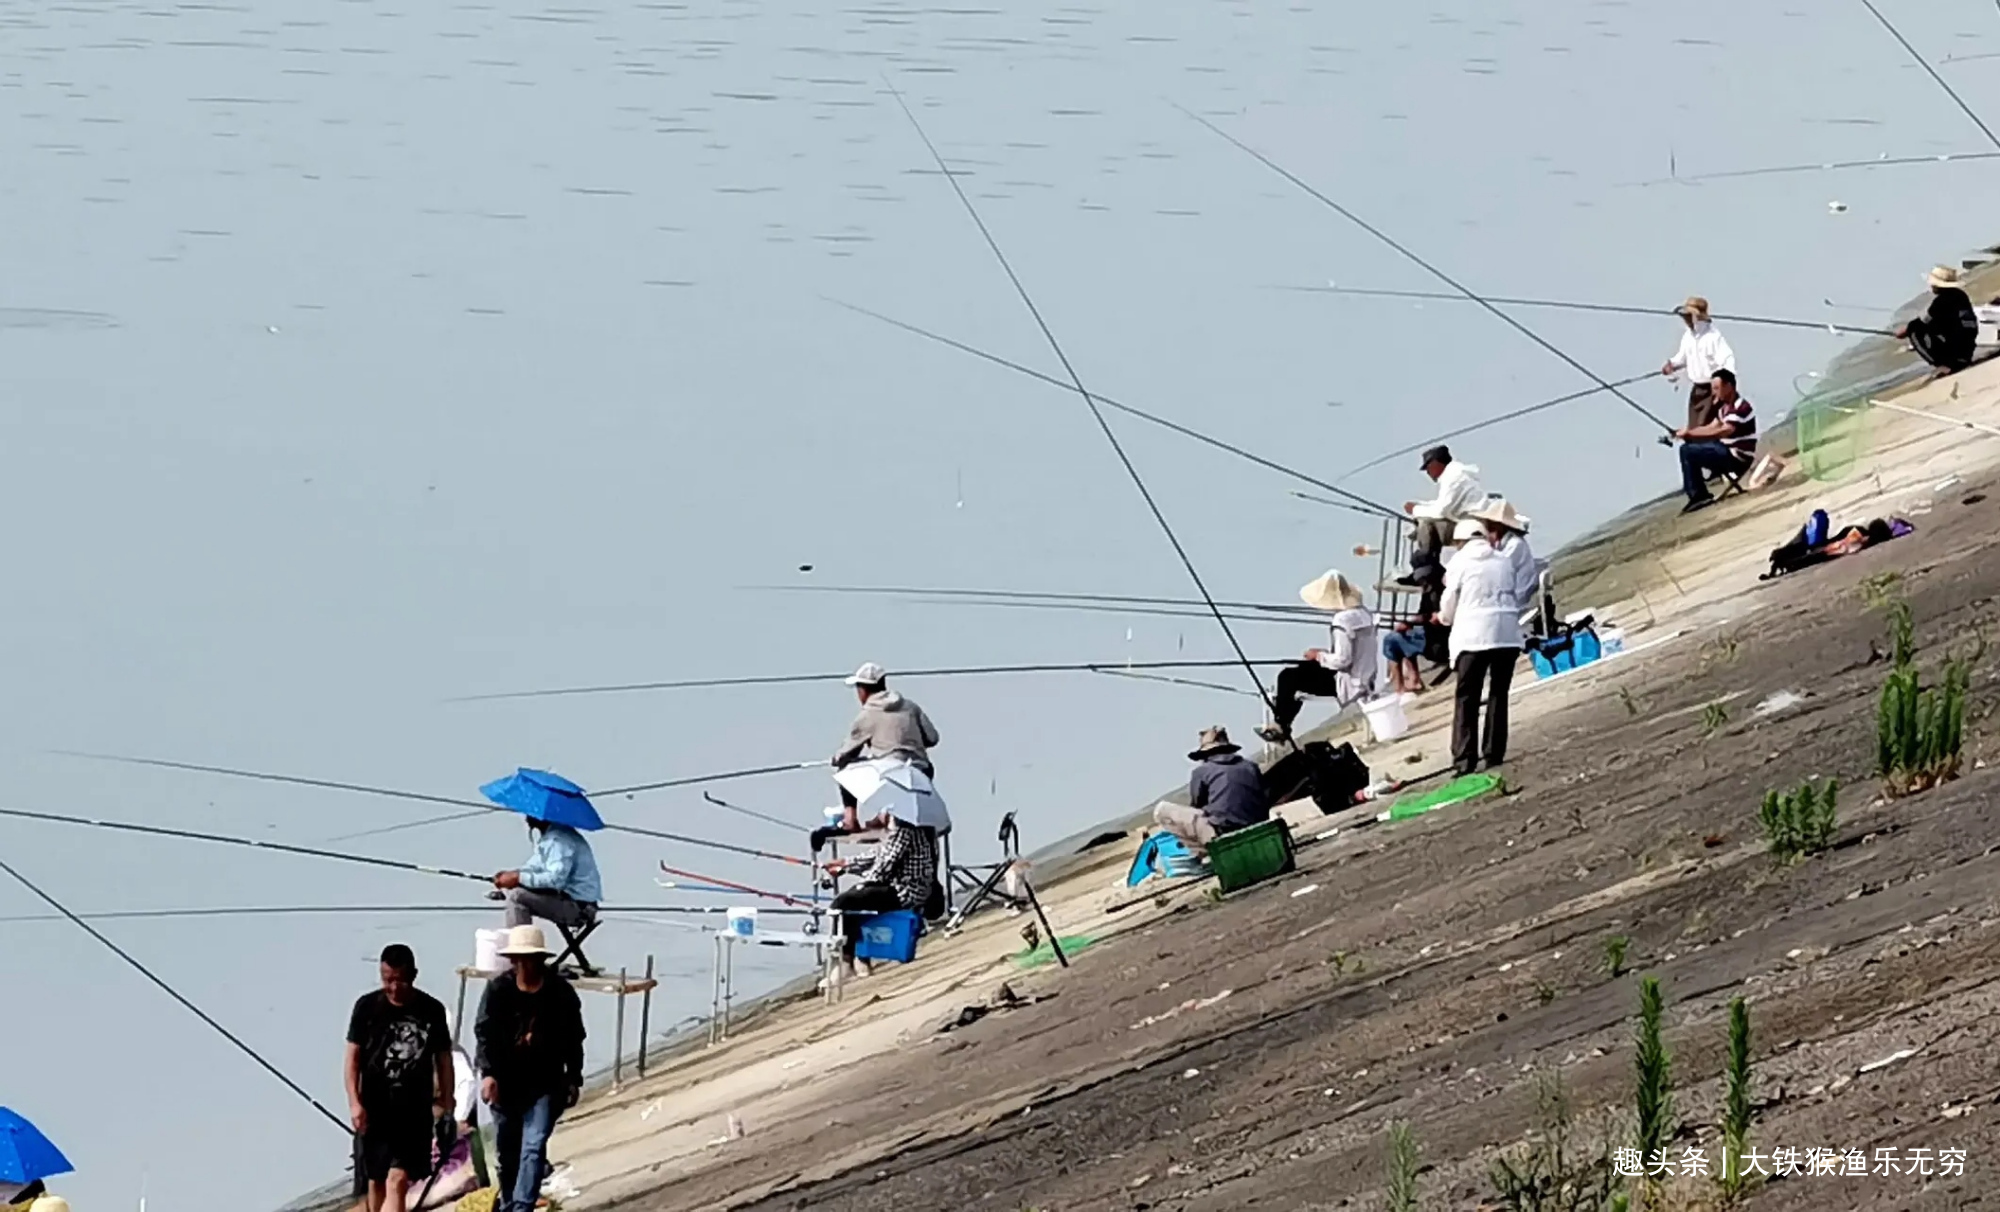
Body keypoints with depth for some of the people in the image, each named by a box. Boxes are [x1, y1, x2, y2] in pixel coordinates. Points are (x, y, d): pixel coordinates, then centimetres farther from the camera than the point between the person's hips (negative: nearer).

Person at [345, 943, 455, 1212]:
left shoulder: (432, 1010, 1)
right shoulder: (368, 1007, -2)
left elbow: (443, 1059, 8)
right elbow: (353, 1056, 0)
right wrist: (354, 1102, -10)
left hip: (415, 1109, -1)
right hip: (375, 1107, 1)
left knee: (398, 1180, -13)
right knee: (376, 1181, 12)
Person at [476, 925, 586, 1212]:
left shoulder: (560, 992, -6)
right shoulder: (498, 989, -8)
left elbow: (574, 1039, 5)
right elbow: (484, 1032, -13)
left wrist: (573, 1079, 7)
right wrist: (487, 1073, -25)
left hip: (545, 1084, -1)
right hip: (505, 1083, 1)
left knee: (534, 1147, -14)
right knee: (507, 1150, 13)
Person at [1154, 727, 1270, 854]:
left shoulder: (1202, 771, 6)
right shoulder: (1251, 767, 18)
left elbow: (1196, 806, 14)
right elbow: (1265, 803, 20)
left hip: (1220, 835, -7)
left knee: (1162, 811, 4)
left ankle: (1205, 853, -2)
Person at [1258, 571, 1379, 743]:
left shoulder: (1343, 620, -24)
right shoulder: (1363, 614, 4)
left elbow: (1342, 660, -27)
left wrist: (1319, 656, -9)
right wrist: (1326, 654, 9)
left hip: (1349, 685, -9)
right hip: (1365, 681, 9)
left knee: (1288, 677, 2)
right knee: (1304, 669, 24)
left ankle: (1280, 727, 20)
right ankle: (1283, 721, 30)